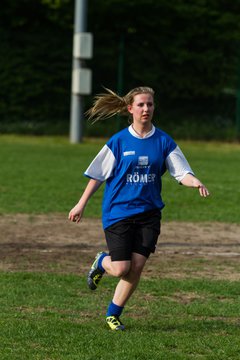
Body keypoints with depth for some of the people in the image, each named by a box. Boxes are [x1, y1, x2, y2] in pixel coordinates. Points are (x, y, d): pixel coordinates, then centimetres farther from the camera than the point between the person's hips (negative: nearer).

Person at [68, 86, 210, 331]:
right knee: (121, 269, -9)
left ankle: (113, 314, 13)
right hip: (118, 211, -2)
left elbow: (182, 172, -2)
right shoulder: (119, 141, -4)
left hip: (148, 212, 2)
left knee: (137, 266, -4)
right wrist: (81, 204, 4)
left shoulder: (163, 141, 1)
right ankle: (101, 262, 27)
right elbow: (98, 175, 2)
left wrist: (195, 182, -24)